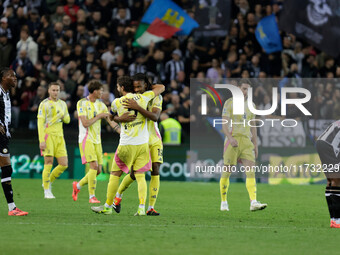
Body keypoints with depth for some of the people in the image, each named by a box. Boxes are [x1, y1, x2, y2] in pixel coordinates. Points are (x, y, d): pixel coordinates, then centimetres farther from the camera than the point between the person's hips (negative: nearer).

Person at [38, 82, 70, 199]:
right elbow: (40, 123, -8)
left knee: (64, 164, -1)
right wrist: (41, 140, -16)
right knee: (48, 163, -8)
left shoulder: (62, 104, 14)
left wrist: (62, 115, -2)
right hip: (48, 135, -6)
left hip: (59, 136, 6)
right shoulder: (44, 104, -3)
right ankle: (47, 191, 0)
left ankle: (49, 182, 21)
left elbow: (67, 120, 22)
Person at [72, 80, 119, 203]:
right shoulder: (82, 103, -8)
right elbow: (85, 123, -16)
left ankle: (78, 185, 25)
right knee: (94, 166, -18)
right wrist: (99, 116, -12)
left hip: (97, 140, 7)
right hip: (86, 139, -7)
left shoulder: (101, 105, 11)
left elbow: (111, 121, 8)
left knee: (98, 170, 3)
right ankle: (92, 197, -13)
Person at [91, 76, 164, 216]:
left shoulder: (117, 102, -2)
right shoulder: (143, 98, 1)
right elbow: (161, 87, 14)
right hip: (143, 143, 2)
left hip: (126, 145, -2)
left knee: (115, 175, 9)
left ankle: (107, 207, 14)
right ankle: (141, 208, -8)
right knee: (140, 177, 5)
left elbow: (112, 111, 22)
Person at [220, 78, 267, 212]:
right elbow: (224, 124, -8)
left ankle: (253, 203, -21)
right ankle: (224, 202, 15)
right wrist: (230, 138, -24)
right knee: (227, 172, 0)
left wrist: (255, 145, 15)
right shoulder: (229, 103, -1)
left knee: (251, 170, -11)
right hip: (233, 140, -4)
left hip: (246, 141, 4)